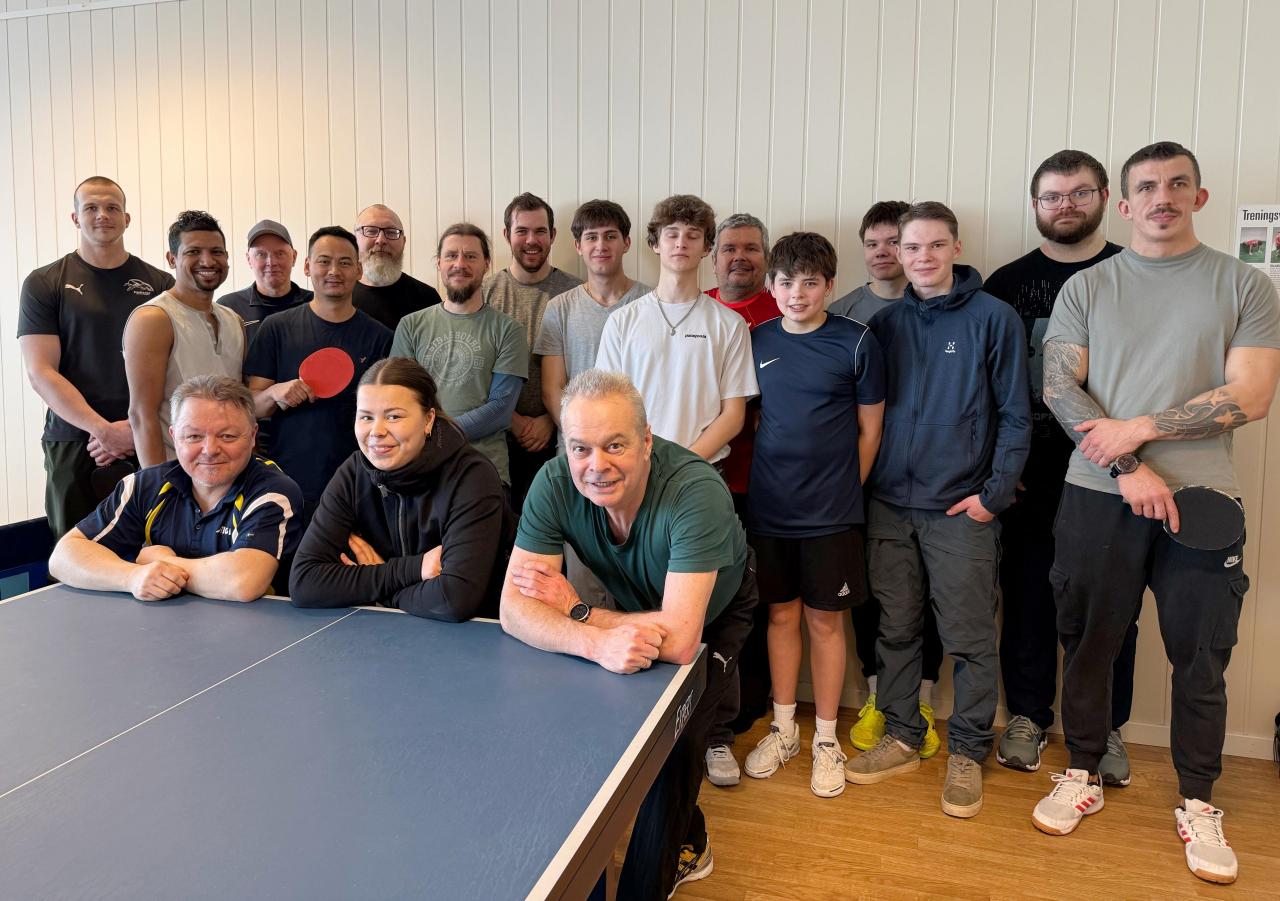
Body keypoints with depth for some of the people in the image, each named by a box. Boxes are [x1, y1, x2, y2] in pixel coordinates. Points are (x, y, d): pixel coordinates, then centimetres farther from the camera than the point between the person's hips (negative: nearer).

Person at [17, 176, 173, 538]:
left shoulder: (160, 284, 8)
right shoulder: (44, 284, 5)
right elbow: (40, 372, -2)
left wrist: (135, 430, -8)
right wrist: (105, 430, -13)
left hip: (148, 444, 1)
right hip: (74, 447, 0)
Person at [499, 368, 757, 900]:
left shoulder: (696, 492, -40)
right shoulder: (555, 484, -27)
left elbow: (679, 640, -43)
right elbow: (514, 609, -30)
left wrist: (575, 611, -33)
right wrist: (596, 642, -49)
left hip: (715, 616, -4)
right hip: (635, 609, 4)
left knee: (669, 747, -17)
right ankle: (687, 846, 27)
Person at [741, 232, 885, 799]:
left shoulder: (856, 343, -5)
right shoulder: (756, 342, 4)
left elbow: (869, 430, 1)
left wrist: (844, 490, 1)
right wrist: (760, 482, 6)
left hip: (831, 512, -3)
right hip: (769, 507, 3)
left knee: (825, 620, 6)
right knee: (781, 615, 13)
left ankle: (826, 738, 22)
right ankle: (783, 728, 28)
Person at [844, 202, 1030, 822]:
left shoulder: (994, 318, -2)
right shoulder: (885, 323, 9)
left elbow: (1015, 416, -3)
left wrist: (995, 492, -9)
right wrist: (863, 485, 6)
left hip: (961, 510, -4)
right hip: (888, 504, 4)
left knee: (970, 637, 4)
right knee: (895, 629, 12)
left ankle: (968, 753, 20)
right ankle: (902, 737, 27)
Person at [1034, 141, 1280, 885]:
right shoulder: (1086, 288, 7)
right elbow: (1059, 388, -3)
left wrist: (1139, 428, -12)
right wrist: (1127, 470, -13)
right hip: (1099, 497, 1)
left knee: (1202, 660, 7)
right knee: (1090, 646, 10)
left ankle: (1198, 804, 25)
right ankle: (1085, 776, 28)